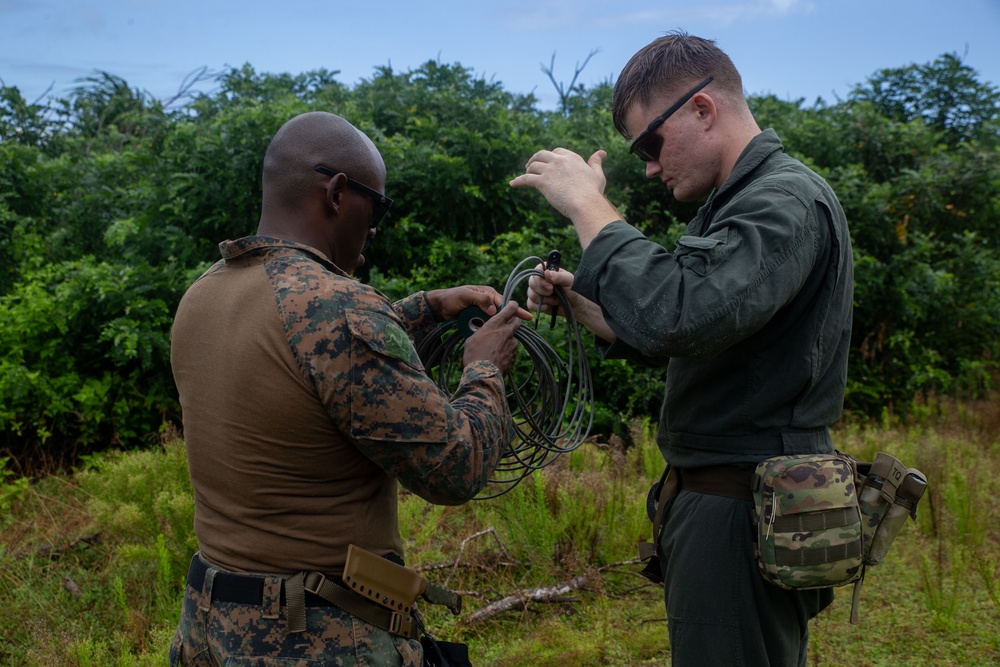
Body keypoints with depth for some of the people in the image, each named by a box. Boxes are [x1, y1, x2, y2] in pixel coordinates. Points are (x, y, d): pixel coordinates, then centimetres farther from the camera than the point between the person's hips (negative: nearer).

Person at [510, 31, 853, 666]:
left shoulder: (788, 201, -16)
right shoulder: (734, 200, 16)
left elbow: (680, 316, -33)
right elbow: (686, 339, 18)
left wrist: (589, 206, -22)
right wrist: (584, 304, 5)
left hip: (744, 513, -10)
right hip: (715, 496, 10)